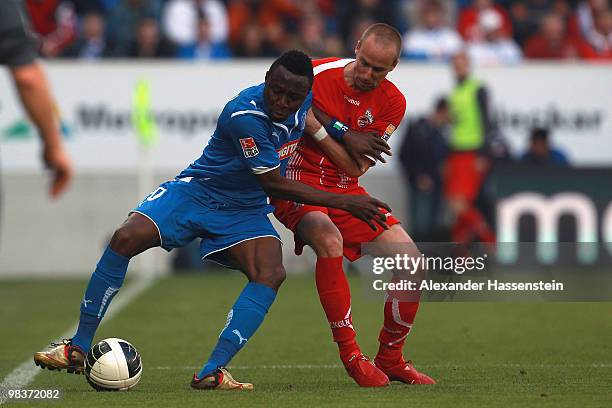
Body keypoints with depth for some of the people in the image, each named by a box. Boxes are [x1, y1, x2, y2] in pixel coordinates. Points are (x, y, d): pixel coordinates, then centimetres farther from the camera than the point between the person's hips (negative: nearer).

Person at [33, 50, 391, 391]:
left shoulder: (305, 98, -10)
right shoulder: (244, 115, -30)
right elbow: (273, 184, -24)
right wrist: (341, 202, -23)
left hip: (245, 211, 5)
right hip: (195, 193, -5)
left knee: (271, 274, -25)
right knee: (126, 238, -26)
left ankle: (212, 371, -29)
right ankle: (78, 349, -14)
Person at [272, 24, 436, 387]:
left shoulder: (393, 103, -3)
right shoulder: (318, 74, -13)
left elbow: (355, 168, -9)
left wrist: (325, 123, -20)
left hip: (346, 190, 5)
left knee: (410, 259, -8)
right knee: (329, 239, -36)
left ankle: (390, 359, 12)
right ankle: (351, 354, -24)